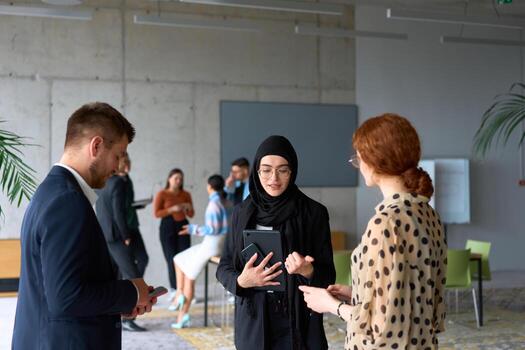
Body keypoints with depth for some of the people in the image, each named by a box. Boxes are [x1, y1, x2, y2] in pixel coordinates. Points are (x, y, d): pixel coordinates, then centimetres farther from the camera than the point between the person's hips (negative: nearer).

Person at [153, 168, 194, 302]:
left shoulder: (186, 194, 8)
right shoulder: (162, 194, -2)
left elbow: (191, 215, 13)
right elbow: (156, 213, -8)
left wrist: (189, 208, -8)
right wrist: (172, 209, -17)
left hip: (183, 227, 3)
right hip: (167, 227, -3)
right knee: (172, 259, -3)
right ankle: (174, 289, 7)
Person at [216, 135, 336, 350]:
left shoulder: (314, 213, -5)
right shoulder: (242, 213, 3)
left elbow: (328, 277, -3)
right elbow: (224, 267, 6)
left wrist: (308, 271, -24)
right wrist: (241, 281, -15)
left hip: (298, 320, -2)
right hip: (253, 320, 2)